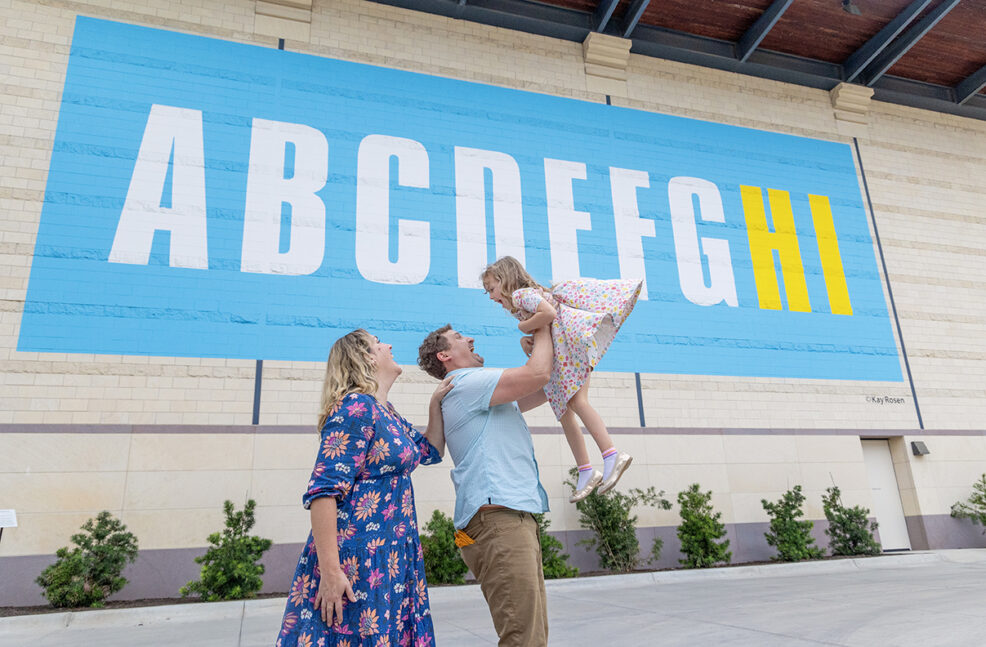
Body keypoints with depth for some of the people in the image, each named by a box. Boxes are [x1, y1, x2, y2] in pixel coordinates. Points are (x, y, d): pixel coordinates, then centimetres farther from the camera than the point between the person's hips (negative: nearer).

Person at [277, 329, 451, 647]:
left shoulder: (387, 412, 14)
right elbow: (323, 492, -21)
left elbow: (430, 450, 27)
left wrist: (436, 403, 14)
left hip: (391, 557, 9)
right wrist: (330, 571, -25)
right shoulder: (356, 408, -15)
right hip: (356, 559, -9)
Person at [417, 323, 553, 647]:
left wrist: (535, 348, 19)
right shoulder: (465, 383, -5)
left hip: (517, 517, 10)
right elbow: (538, 374, -13)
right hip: (497, 519, -10)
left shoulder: (483, 395, 26)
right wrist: (543, 330, 4)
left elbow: (542, 390, 32)